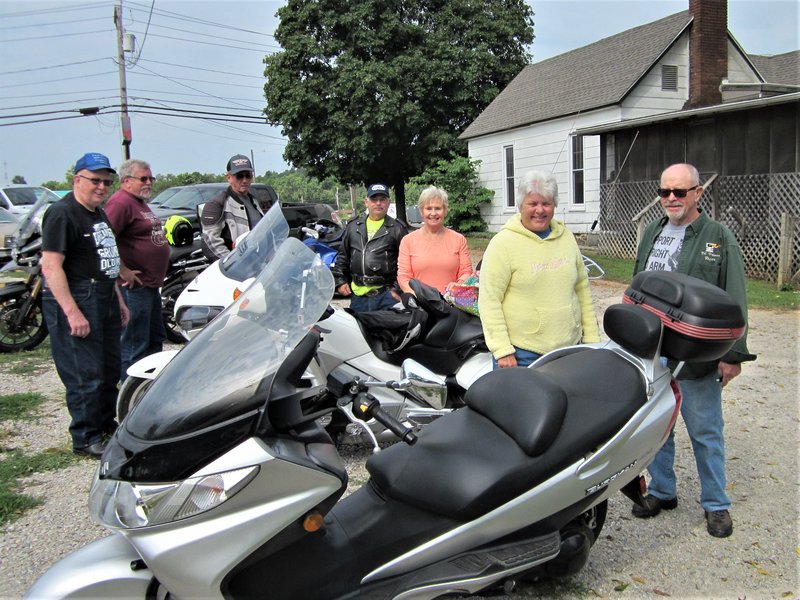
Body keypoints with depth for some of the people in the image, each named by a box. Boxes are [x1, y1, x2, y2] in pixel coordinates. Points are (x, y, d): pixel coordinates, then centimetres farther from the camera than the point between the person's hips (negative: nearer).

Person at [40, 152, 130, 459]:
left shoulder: (99, 214, 17)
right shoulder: (62, 213, -12)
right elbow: (51, 266, -19)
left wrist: (119, 300, 23)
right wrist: (72, 312, -25)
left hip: (105, 300, 10)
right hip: (77, 301, -9)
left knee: (110, 370, 15)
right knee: (86, 376, -5)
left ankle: (106, 425, 29)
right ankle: (85, 439, 7)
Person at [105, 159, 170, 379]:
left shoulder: (140, 202, 18)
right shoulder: (121, 202, -15)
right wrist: (123, 271, -24)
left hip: (151, 284, 11)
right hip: (135, 285, -11)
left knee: (155, 340, 19)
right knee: (135, 346, -5)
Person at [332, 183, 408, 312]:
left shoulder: (397, 228, 2)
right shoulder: (353, 226, 14)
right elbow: (342, 256, 19)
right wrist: (340, 281, 11)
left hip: (387, 294, -4)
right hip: (358, 295, 4)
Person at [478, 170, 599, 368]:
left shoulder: (567, 237, 9)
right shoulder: (503, 243, -8)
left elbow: (582, 289, 14)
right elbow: (489, 300, -11)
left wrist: (592, 337, 10)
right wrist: (502, 351, -15)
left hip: (569, 349, 5)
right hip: (521, 354, -5)